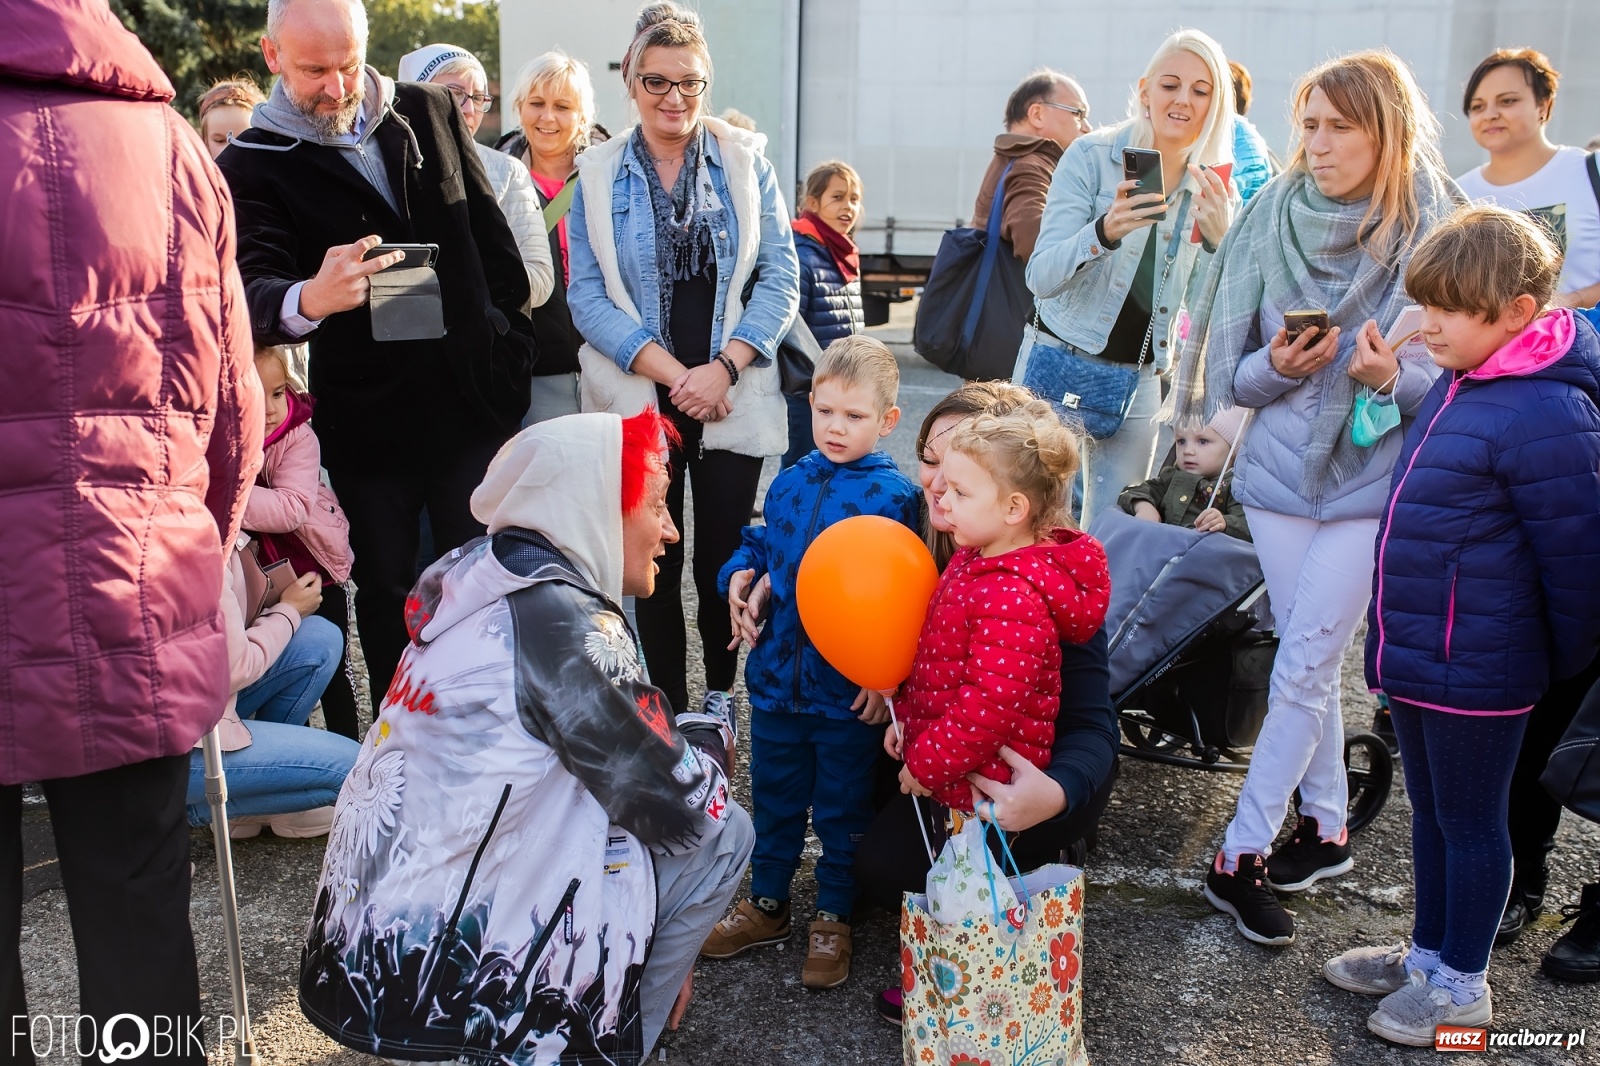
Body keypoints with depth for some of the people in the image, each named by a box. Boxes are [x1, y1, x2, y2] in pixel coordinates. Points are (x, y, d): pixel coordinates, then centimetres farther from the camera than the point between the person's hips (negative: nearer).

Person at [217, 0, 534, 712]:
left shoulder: (429, 113, 4)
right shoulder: (250, 166, -5)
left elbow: (491, 239, 10)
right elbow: (252, 291, -20)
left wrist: (509, 343, 6)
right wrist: (307, 300, -42)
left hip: (472, 403, 2)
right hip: (365, 420, -1)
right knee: (385, 590, 10)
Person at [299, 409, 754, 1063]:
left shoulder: (485, 578, 6)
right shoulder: (559, 617, -19)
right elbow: (678, 803, -12)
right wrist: (715, 732, 6)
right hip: (439, 981, -9)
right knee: (721, 831, -1)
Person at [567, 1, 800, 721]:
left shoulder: (746, 163, 4)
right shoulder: (597, 177, 4)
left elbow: (780, 278, 1)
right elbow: (587, 297, -2)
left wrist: (722, 369, -11)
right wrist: (673, 373, -12)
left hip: (732, 398, 0)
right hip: (638, 402, 0)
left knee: (723, 557, 5)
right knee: (655, 565, 4)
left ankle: (720, 695, 26)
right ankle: (666, 712, 18)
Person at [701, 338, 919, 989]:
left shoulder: (893, 495, -13)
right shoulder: (791, 482, 3)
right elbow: (761, 542, 19)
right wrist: (739, 574, -3)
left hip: (852, 690, -5)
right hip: (778, 676, 5)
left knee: (843, 810, 13)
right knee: (774, 799, 20)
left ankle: (833, 919, 33)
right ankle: (766, 906, 39)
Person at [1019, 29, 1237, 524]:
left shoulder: (1212, 189, 4)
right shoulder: (1092, 156, -8)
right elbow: (1041, 278, -16)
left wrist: (1217, 239, -17)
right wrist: (1104, 231, -35)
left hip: (1140, 380, 4)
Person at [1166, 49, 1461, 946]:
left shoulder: (1435, 237, -7)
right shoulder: (1275, 221, 1)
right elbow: (1237, 375, 4)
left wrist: (1393, 379, -24)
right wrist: (1277, 367, -18)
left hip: (1373, 478, -3)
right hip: (1281, 469, 3)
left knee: (1303, 666, -4)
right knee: (1312, 661, 12)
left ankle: (1242, 857, 6)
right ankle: (1324, 830, 28)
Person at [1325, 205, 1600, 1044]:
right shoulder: (1459, 381, 6)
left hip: (1474, 670, -9)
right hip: (1417, 656, 9)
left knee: (1468, 822, 8)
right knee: (1430, 812, 21)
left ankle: (1462, 985, 26)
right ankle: (1428, 953, 38)